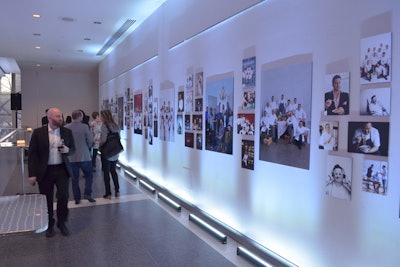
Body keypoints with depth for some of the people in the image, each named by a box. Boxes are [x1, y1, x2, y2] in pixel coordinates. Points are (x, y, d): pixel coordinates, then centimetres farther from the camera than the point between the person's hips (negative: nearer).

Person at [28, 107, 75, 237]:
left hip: (62, 169, 1)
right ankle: (49, 225, 27)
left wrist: (67, 150, -12)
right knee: (47, 199, 8)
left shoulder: (67, 132, 2)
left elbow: (73, 149, 13)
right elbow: (32, 154, -3)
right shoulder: (38, 132, -4)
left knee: (63, 196, -5)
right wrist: (32, 174, -7)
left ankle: (61, 222, 18)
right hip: (45, 171, -1)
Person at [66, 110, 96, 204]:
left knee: (74, 179, 12)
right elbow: (90, 141, -5)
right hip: (84, 156, -3)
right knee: (89, 175, 14)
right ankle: (87, 194, 1)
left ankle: (77, 198, 16)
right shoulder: (84, 127, -10)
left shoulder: (66, 128, -3)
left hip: (71, 157, 3)